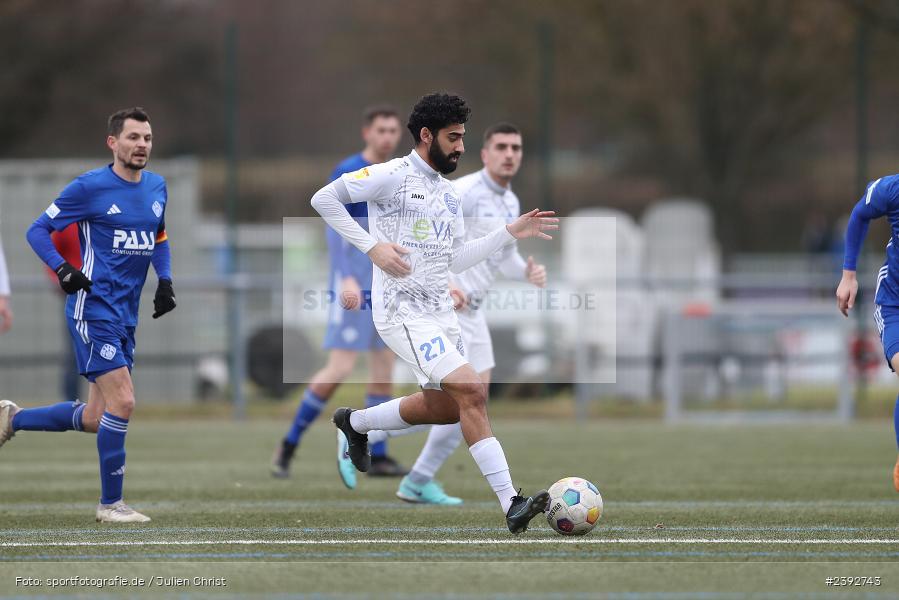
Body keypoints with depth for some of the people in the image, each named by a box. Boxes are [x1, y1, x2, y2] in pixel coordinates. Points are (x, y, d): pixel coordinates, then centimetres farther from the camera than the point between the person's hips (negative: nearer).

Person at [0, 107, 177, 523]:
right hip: (93, 310, -8)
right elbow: (38, 230, -4)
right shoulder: (90, 187, -9)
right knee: (122, 402, -15)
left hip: (125, 316, 8)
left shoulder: (157, 188, 11)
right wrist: (62, 270, -20)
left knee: (95, 419, 10)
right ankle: (111, 503, -4)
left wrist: (165, 279, 12)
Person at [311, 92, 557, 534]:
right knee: (471, 391, -20)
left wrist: (511, 232, 13)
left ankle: (355, 422, 37)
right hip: (402, 312, -9)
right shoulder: (393, 176, -8)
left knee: (445, 407, 13)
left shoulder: (449, 195, 17)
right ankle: (511, 505, -22)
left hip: (440, 312, 9)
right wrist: (372, 246, -17)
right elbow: (323, 198, -10)